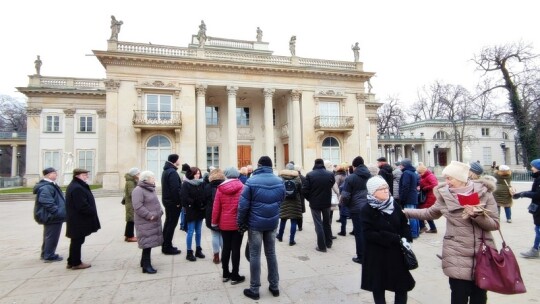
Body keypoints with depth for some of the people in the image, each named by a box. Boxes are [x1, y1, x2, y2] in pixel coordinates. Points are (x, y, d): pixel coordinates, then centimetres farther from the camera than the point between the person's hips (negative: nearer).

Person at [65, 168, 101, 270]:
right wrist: (93, 212, -14)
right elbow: (82, 206, -26)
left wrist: (91, 212, 11)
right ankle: (76, 263, 12)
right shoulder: (77, 188, -22)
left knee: (76, 241, 18)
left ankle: (72, 262, 28)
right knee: (77, 241, 1)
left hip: (76, 220, 11)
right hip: (79, 221, -11)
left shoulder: (74, 186, 14)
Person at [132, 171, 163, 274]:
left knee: (150, 242, 15)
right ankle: (146, 266, 3)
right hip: (145, 222, -9)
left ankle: (144, 262, 29)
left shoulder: (151, 189, 15)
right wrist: (149, 215, -23)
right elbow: (138, 207, -23)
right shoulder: (138, 190, -16)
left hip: (154, 221, 9)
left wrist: (160, 212, 9)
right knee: (148, 243, -6)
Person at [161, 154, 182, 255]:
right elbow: (175, 189, -26)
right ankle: (168, 247, 5)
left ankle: (165, 245, 25)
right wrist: (177, 202, -20)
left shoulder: (166, 170, 14)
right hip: (173, 202, -10)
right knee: (172, 224, -2)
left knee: (168, 222, 16)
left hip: (167, 200, 10)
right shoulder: (172, 172, -19)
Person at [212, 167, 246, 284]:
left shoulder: (220, 188, -4)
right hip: (238, 223, -2)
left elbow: (216, 208, -2)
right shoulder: (242, 188, -10)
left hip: (224, 223, 3)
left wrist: (214, 222, 10)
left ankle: (225, 274, 25)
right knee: (236, 249, 5)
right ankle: (235, 276, 14)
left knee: (226, 248, 15)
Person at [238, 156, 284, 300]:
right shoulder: (279, 182, -2)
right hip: (272, 223, 4)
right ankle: (274, 286, 25)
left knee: (255, 255, 6)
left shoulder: (251, 181, -14)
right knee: (271, 253, 16)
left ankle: (254, 289, 16)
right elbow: (281, 201, 9)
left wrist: (240, 223, -2)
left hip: (255, 224, -4)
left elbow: (243, 205, -13)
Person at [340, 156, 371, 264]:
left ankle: (361, 257, 11)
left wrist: (344, 204, 6)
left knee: (359, 232, 3)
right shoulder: (371, 176, 7)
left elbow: (345, 195, -12)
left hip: (357, 208, -5)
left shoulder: (351, 178, -9)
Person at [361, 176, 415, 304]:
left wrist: (405, 239, -11)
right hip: (377, 255, -3)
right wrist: (394, 238, -20)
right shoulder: (367, 209, -12)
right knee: (378, 286, 10)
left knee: (402, 285, 8)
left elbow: (404, 224, 8)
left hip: (396, 252, 4)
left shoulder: (394, 205, 1)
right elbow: (368, 234, -17)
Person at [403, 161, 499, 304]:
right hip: (457, 257, 0)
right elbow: (430, 213, 14)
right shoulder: (445, 195, -2)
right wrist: (406, 212, 10)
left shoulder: (484, 193, -5)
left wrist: (476, 215, -22)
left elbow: (495, 224, -5)